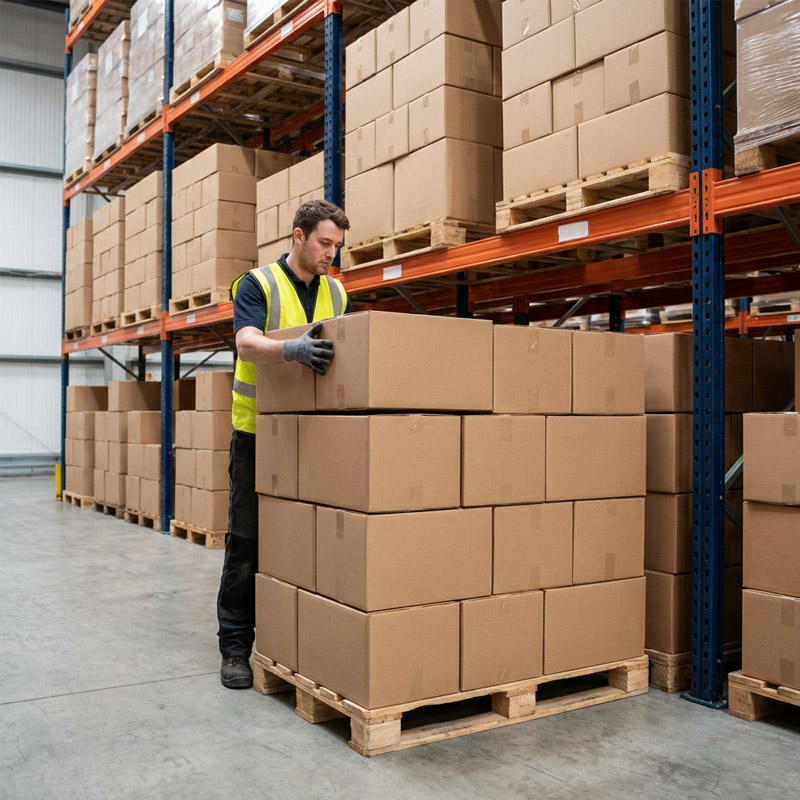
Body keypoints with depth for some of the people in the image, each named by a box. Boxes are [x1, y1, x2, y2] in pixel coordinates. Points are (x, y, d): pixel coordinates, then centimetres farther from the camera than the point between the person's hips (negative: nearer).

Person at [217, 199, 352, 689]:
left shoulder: (337, 293, 11)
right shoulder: (258, 285, -7)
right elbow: (247, 342, -24)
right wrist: (292, 350, -42)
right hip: (260, 432, -5)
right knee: (249, 541, 0)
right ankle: (236, 646, 11)